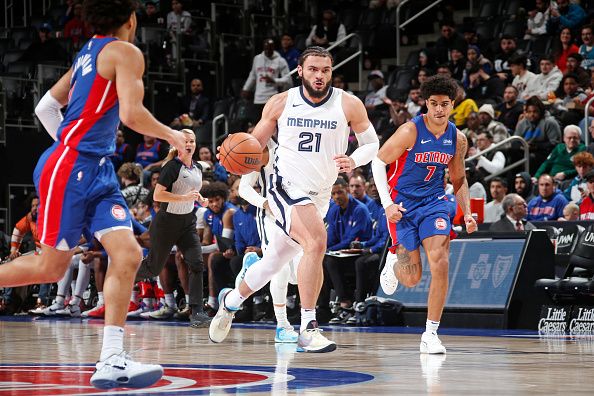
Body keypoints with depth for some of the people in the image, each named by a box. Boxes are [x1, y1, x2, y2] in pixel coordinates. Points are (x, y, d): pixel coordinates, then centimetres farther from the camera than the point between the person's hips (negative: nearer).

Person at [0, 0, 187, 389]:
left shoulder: (88, 53, 20)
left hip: (96, 170, 9)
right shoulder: (126, 52, -6)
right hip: (70, 168, -9)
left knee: (128, 255, -4)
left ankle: (112, 361, -9)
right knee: (52, 266, -4)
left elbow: (45, 107, 23)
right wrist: (171, 135, -3)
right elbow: (131, 114, -18)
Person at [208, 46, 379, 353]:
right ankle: (308, 329, -26)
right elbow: (256, 142, 7)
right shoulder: (281, 103, -4)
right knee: (316, 242, -29)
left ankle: (231, 300, 44)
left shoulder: (348, 105, -4)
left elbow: (372, 143, 6)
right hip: (287, 187, -4)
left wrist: (353, 161, -15)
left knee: (273, 263, 15)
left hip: (319, 196, 4)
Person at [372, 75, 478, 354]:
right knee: (412, 279, 1)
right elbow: (378, 161, -9)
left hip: (434, 202, 3)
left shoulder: (458, 139, 1)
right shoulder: (411, 131, -15)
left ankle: (430, 334, -9)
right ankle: (394, 269, 42)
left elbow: (458, 179, 16)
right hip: (403, 204, -3)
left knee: (440, 263, -18)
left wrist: (467, 214, 3)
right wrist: (387, 204, -16)